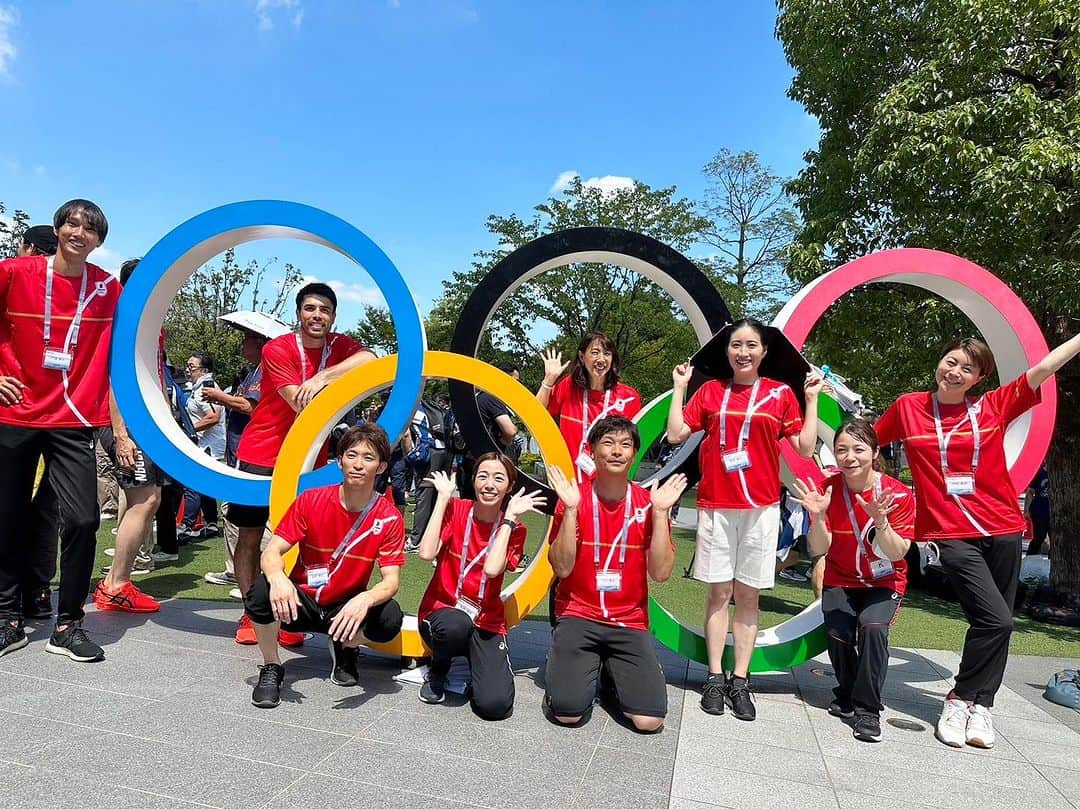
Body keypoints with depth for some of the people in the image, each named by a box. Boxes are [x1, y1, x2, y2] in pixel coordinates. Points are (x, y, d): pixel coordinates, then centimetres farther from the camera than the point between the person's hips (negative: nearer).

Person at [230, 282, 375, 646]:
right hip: (261, 455, -2)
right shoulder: (277, 349, -12)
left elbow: (370, 361, -25)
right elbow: (303, 406, -22)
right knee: (250, 534, 4)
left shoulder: (340, 346, 0)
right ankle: (250, 613, 18)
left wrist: (322, 377, -34)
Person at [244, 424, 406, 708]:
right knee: (260, 593, -31)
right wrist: (278, 577, -39)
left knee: (390, 618, -30)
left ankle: (345, 648, 7)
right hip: (300, 602, 0)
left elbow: (391, 581, -17)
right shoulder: (311, 501, -10)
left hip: (347, 608, 0)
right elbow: (272, 552, -14)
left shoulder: (390, 518, -12)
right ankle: (271, 668, -2)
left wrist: (365, 599, -41)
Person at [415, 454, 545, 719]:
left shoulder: (514, 529, -2)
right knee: (456, 625, -39)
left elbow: (492, 569, -23)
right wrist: (443, 497, -16)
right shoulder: (455, 509, -4)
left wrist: (510, 517, -17)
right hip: (442, 613, 0)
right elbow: (427, 554, -22)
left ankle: (476, 660, 13)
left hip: (486, 623, 1)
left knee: (495, 705, -22)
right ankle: (438, 668, -2)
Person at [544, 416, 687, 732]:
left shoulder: (648, 503, -2)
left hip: (630, 622, 2)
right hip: (578, 616, -1)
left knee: (649, 720, -12)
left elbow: (660, 572, -10)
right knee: (567, 712, -19)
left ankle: (611, 672, 18)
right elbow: (562, 568, -13)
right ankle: (584, 667, 14)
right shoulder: (573, 497, -5)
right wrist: (571, 509, -21)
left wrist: (659, 512, -16)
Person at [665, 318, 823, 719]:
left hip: (761, 507, 0)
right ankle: (715, 678, 14)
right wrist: (679, 388, 4)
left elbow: (805, 448, 3)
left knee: (748, 595, 6)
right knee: (719, 593, 5)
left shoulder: (782, 394, 6)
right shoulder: (710, 391, 7)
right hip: (716, 505, 0)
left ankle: (739, 681, 15)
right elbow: (676, 434, 1)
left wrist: (812, 399, 1)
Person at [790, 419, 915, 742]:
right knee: (837, 633, -19)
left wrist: (879, 520, -39)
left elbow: (897, 553, -20)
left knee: (873, 627, -27)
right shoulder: (827, 489, -13)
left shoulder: (899, 494, -17)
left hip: (884, 582, -1)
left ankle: (868, 710, -9)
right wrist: (818, 516, -35)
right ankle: (847, 695, 12)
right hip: (841, 581, 2)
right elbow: (819, 549, -15)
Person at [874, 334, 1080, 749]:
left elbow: (1046, 366, 3)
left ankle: (979, 705, 24)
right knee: (995, 621, -14)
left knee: (997, 624, 8)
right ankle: (962, 700, 6)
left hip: (1002, 530, 3)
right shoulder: (907, 408, 2)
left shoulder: (994, 406, 4)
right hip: (952, 533, -3)